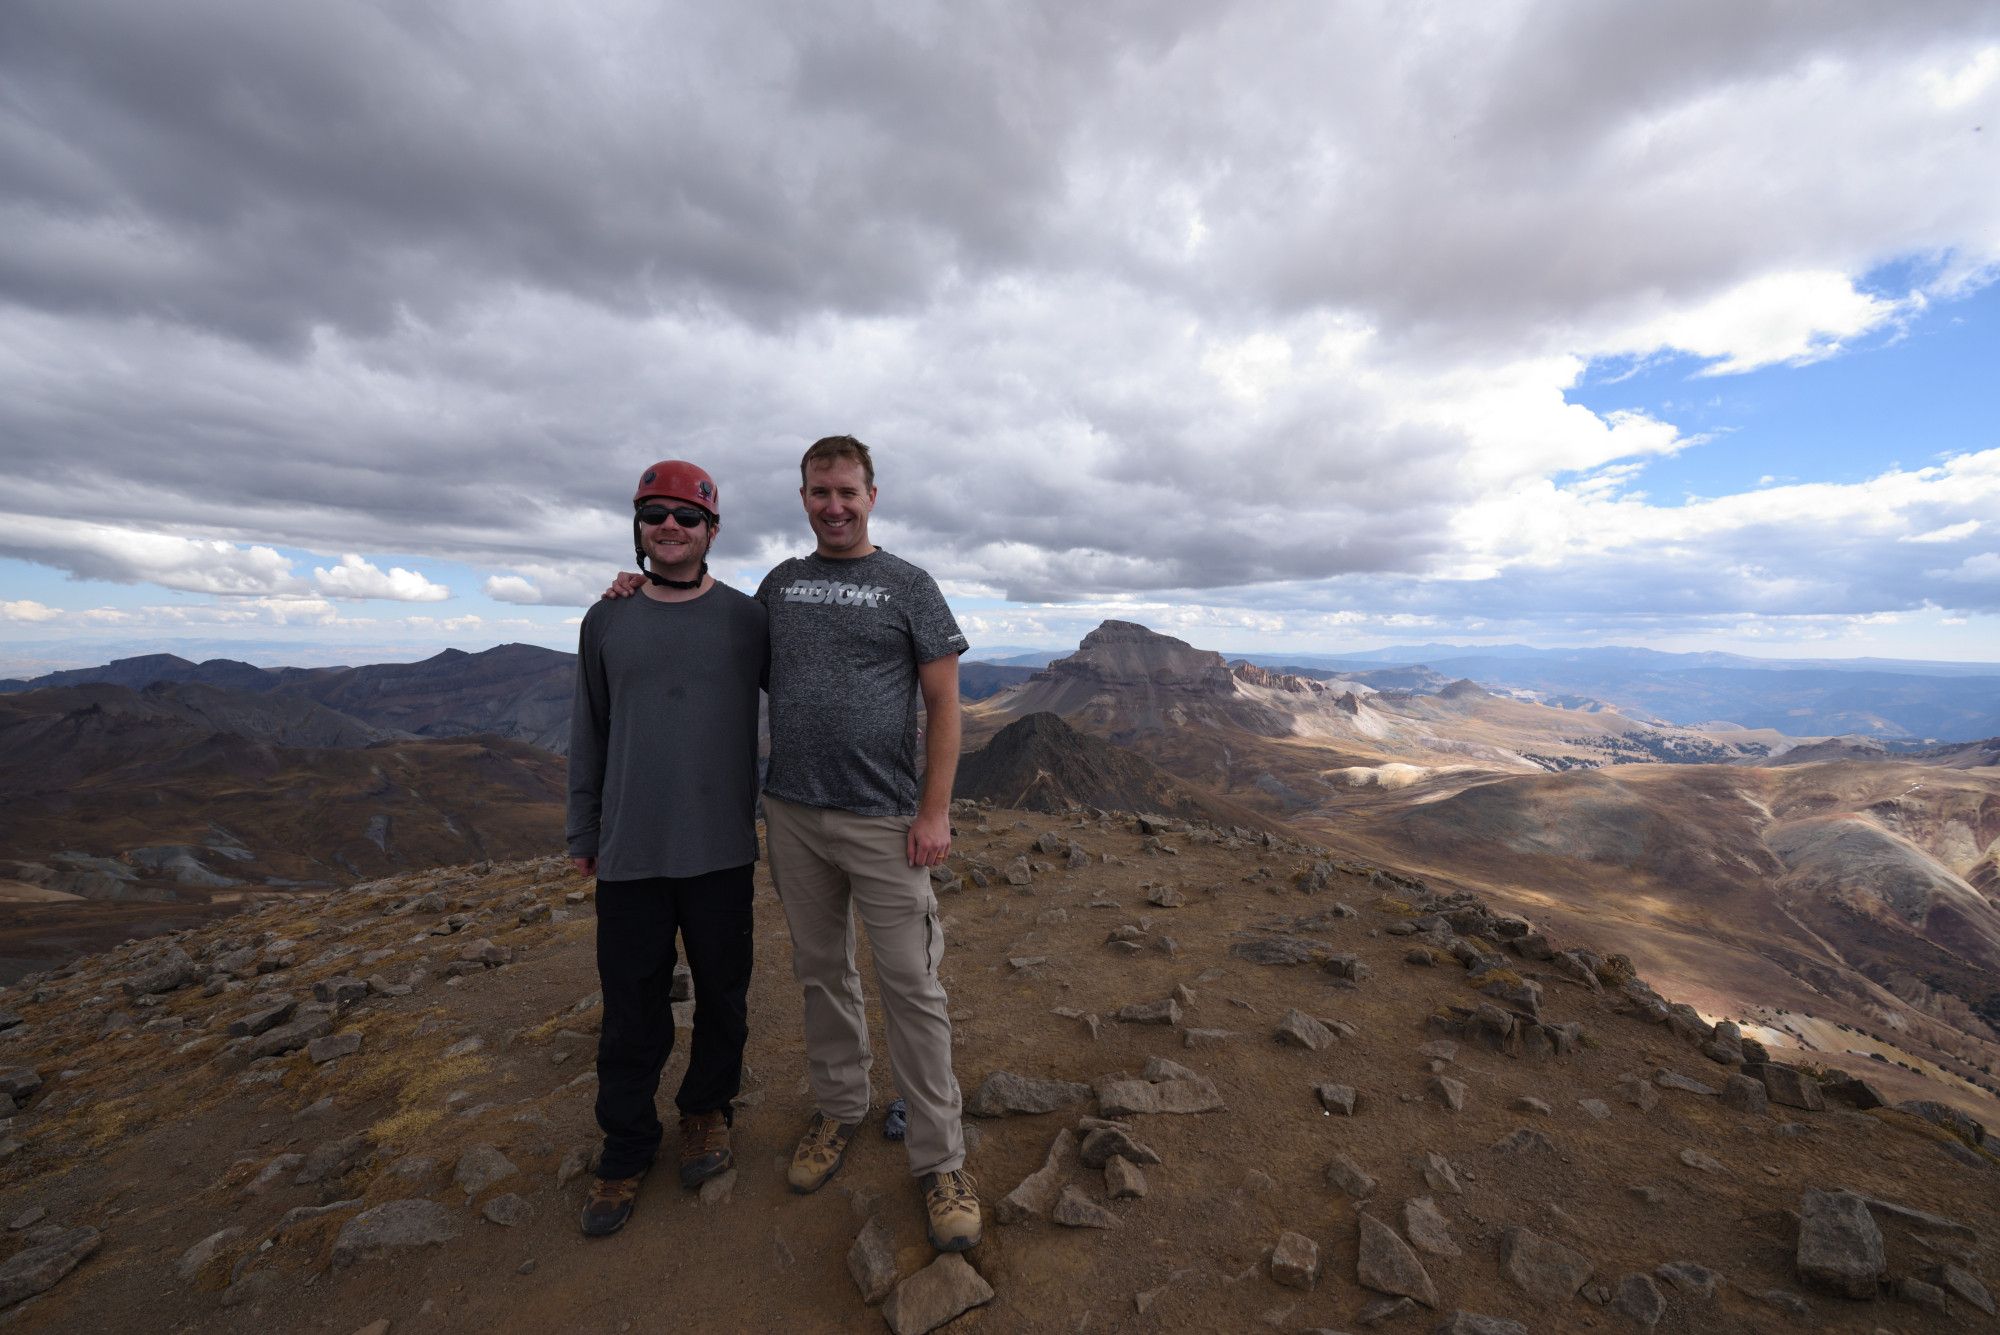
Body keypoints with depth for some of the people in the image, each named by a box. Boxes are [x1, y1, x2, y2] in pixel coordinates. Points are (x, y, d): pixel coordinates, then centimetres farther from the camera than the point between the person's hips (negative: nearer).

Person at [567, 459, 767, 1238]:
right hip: (630, 853, 2)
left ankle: (706, 1109, 39)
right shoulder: (607, 622, 5)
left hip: (722, 851, -1)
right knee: (632, 1010, 12)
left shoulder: (746, 618, -1)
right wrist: (582, 833, 11)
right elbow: (589, 734, 11)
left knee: (722, 998, 13)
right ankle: (626, 1151, 34)